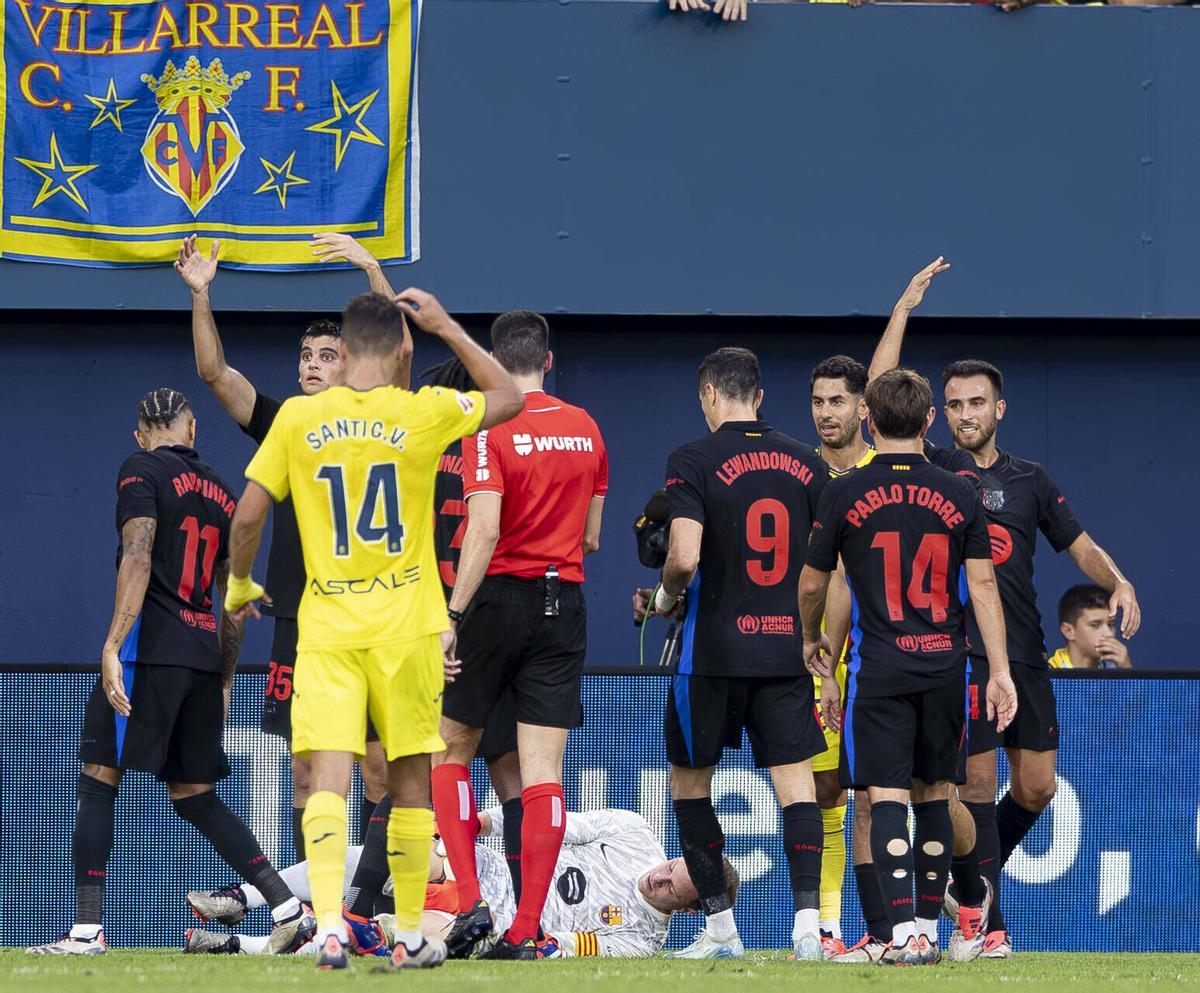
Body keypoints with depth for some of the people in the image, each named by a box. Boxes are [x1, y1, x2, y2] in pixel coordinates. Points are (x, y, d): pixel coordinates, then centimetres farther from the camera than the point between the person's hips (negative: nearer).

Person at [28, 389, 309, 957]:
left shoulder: (141, 470, -1)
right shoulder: (220, 491, 19)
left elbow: (137, 559, -15)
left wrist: (112, 647, -20)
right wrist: (224, 681, 27)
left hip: (151, 645, -6)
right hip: (204, 651, 6)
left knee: (98, 778, -3)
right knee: (193, 794, 13)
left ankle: (87, 931, -11)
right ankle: (288, 909, 6)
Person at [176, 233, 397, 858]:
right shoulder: (283, 426, 11)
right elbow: (214, 372, 3)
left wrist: (373, 270, -23)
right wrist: (201, 294, -10)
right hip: (298, 618, 3)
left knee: (379, 762, -4)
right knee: (307, 765, 5)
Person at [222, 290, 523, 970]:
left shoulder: (297, 418, -1)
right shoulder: (422, 414, -4)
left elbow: (248, 515, 1)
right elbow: (509, 398, 13)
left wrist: (239, 585, 18)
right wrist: (448, 328, 16)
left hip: (326, 628, 0)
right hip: (407, 626, 0)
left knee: (329, 780, -6)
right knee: (410, 782, 11)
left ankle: (329, 927, -24)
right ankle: (411, 936, 17)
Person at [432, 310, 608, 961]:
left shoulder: (491, 430, -9)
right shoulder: (586, 429, 8)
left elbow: (484, 533, -18)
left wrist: (451, 617, -16)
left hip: (500, 597, -4)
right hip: (564, 604, 4)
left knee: (450, 749, 11)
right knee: (543, 770, 1)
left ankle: (470, 902, -2)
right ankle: (526, 931, -3)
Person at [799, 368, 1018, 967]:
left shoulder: (845, 495, -2)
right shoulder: (959, 496, 2)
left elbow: (811, 585, 7)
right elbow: (983, 587, 1)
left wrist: (812, 641, 27)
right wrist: (1000, 672, 3)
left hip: (878, 668, -3)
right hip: (944, 666, 3)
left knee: (887, 798, -5)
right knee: (933, 796, 14)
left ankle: (905, 932, -17)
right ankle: (928, 927, 18)